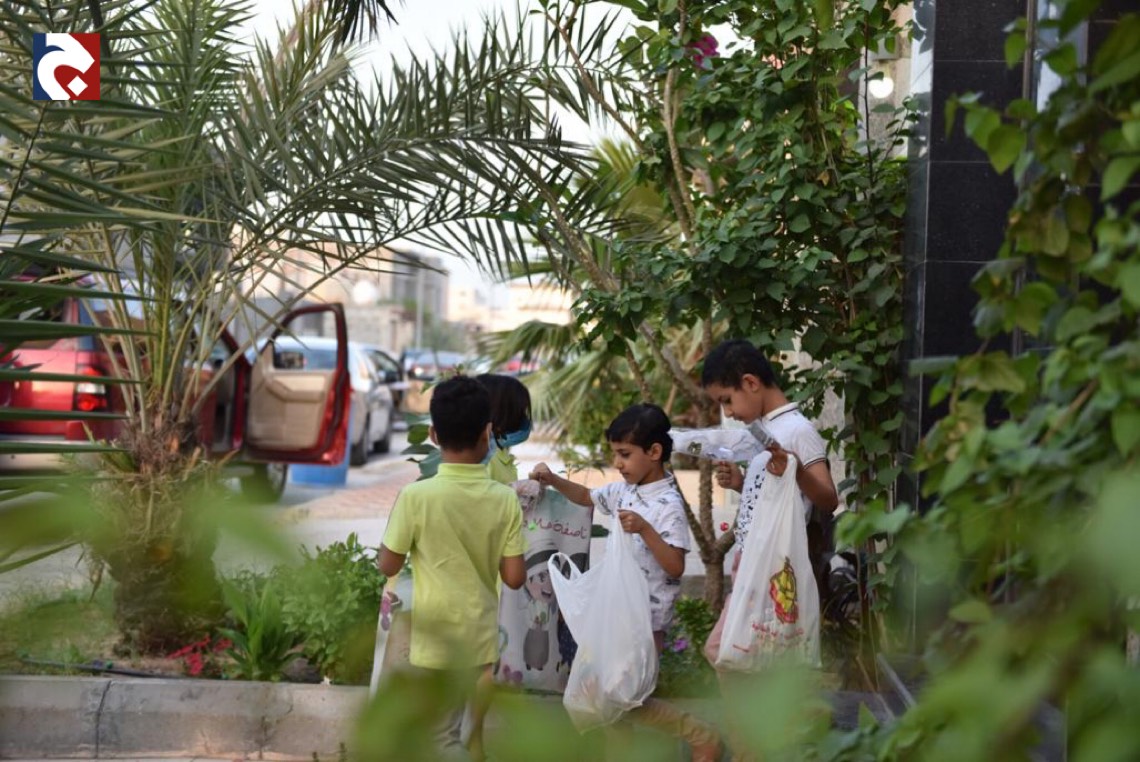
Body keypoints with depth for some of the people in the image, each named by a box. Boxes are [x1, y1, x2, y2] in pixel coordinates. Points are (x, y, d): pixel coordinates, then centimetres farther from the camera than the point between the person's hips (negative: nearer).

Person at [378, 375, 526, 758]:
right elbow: (515, 577, -6)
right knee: (446, 726, 22)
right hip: (479, 637, 4)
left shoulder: (416, 496, -19)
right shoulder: (504, 499, -10)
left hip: (437, 640, -4)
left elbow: (388, 566, -7)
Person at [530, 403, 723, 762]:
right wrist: (553, 479, 5)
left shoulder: (668, 504, -20)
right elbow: (586, 496, 22)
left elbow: (675, 568, -24)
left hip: (647, 618, -8)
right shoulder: (625, 489, 4)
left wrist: (644, 529, -34)